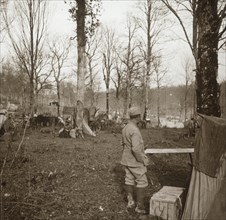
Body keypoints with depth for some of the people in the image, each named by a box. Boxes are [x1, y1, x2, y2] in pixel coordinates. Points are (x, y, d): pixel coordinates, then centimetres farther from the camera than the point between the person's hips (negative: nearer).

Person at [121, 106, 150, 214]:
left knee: (129, 180, 15)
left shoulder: (125, 128, 4)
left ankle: (130, 202, 24)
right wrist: (143, 160, -19)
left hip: (126, 159, 8)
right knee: (142, 182, 3)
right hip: (135, 161, -8)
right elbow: (136, 149, -34)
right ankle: (140, 206, 9)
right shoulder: (135, 130, -26)